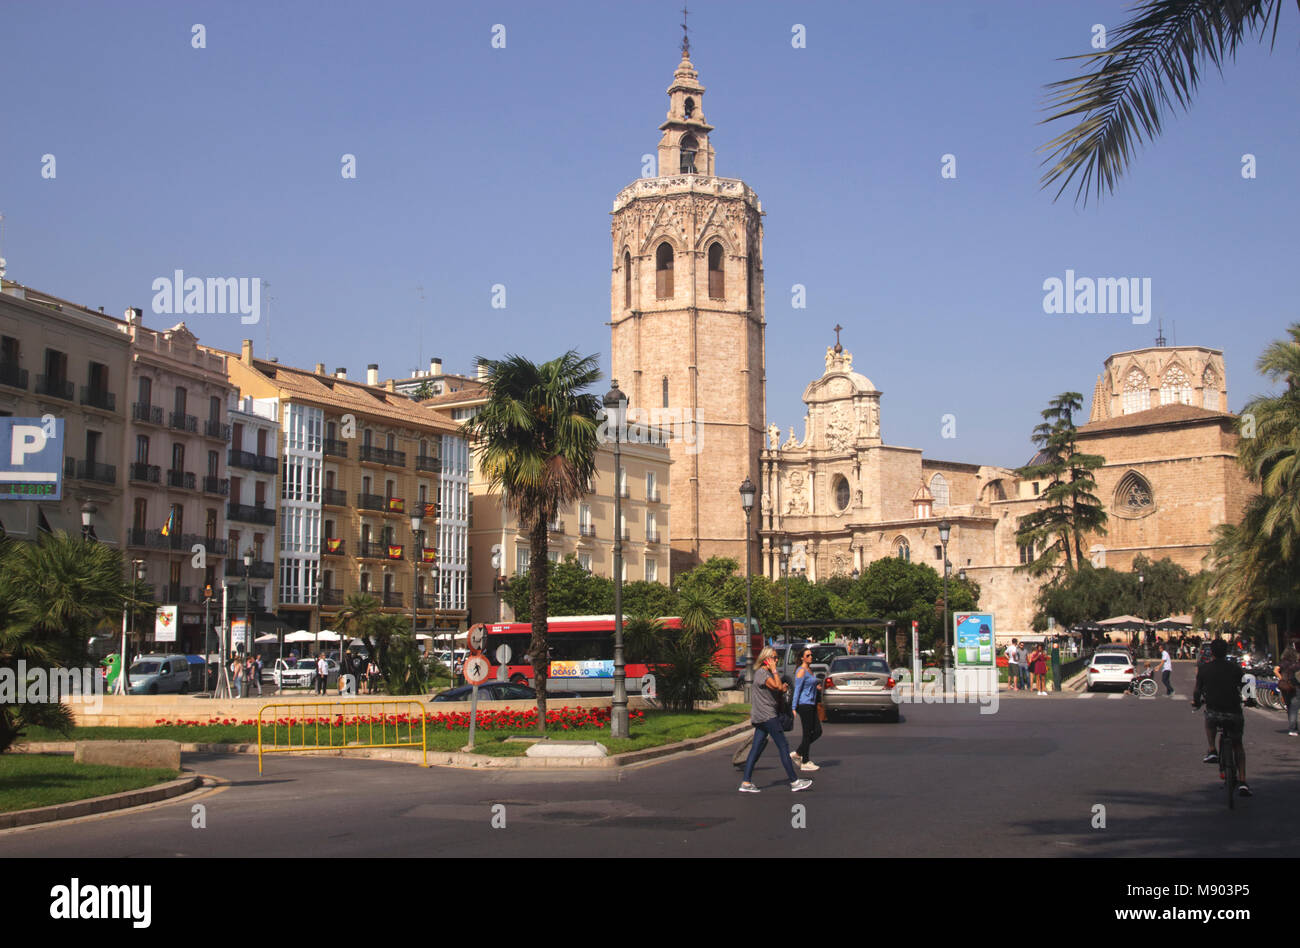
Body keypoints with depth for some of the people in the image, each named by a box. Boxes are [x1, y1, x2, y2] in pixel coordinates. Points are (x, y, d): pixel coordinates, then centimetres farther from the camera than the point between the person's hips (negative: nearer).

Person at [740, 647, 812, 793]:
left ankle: (746, 783, 4)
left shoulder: (767, 673, 19)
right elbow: (777, 686, -24)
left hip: (761, 718, 10)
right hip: (767, 716, -10)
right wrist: (774, 670, -15)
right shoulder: (761, 673, -13)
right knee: (783, 747, -6)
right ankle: (794, 782, -3)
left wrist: (783, 688, 4)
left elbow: (778, 690, 25)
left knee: (756, 749, 6)